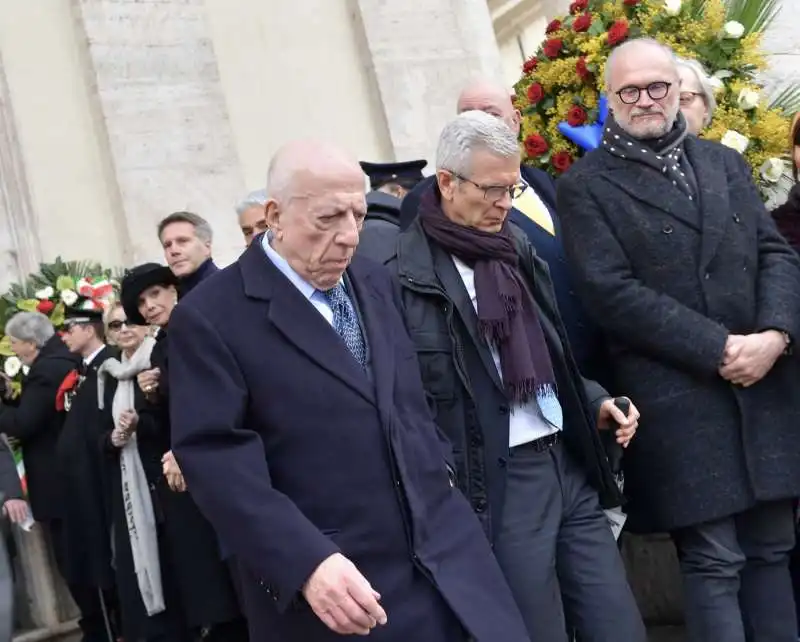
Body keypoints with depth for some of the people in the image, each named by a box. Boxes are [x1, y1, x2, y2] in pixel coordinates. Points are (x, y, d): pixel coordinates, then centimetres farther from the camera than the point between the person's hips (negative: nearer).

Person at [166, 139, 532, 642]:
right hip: (335, 585, -5)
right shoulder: (210, 318, -9)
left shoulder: (376, 281, 11)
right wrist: (306, 563, -26)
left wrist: (437, 467, 13)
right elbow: (216, 456, -17)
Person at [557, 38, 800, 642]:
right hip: (678, 397, -5)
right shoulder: (585, 185, -1)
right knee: (714, 561, -1)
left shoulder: (725, 162, 15)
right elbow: (612, 292, -10)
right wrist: (718, 349, -14)